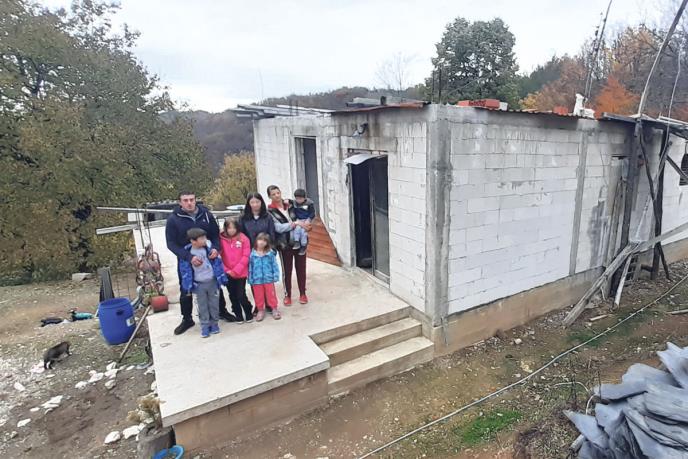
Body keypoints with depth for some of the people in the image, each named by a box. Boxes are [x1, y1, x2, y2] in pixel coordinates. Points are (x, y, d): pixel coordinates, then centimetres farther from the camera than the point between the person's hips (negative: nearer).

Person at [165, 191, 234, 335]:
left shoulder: (206, 214, -6)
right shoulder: (173, 219, -12)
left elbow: (216, 234, 1)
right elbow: (171, 243, -14)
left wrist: (216, 248, -20)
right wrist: (188, 257, -27)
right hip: (186, 261, -1)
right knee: (186, 291, 11)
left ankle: (222, 311, 33)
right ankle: (187, 320, 29)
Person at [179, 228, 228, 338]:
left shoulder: (209, 247, -11)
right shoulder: (186, 252, -12)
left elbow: (217, 263, -6)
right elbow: (184, 270, -4)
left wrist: (222, 278, -5)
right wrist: (188, 286, -4)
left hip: (212, 281, 1)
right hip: (198, 284, 0)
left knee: (214, 304, 11)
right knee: (202, 306, 10)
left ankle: (214, 323, 28)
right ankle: (205, 325, 23)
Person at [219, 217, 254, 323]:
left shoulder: (243, 238, -6)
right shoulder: (221, 239, -4)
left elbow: (246, 256, -8)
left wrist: (236, 270, -13)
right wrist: (226, 270, -11)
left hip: (241, 273, -2)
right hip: (227, 274, 2)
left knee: (241, 295, -2)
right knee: (233, 296, 12)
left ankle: (249, 313, 21)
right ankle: (238, 315, 29)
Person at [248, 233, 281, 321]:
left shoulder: (270, 253, -7)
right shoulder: (252, 254, -5)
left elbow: (274, 265, -2)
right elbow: (250, 267, 2)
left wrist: (276, 276, -5)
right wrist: (250, 280, 3)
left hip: (268, 279, -1)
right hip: (257, 280, 1)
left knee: (271, 294, 11)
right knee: (258, 296, 13)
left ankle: (274, 309, 26)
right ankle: (260, 311, 30)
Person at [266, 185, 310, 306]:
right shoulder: (271, 211, -7)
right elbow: (278, 228, -19)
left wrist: (306, 224, -10)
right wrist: (296, 223, -23)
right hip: (284, 244, -3)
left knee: (301, 268, 11)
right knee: (287, 270, 8)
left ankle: (302, 293, 26)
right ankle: (287, 295, 24)